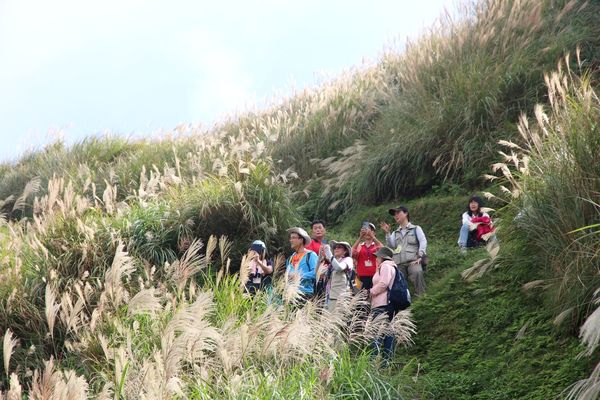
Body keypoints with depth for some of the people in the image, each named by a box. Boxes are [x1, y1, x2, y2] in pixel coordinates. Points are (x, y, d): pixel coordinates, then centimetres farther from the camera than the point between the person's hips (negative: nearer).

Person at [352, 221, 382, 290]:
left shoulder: (377, 245, 9)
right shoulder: (359, 246, 12)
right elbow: (353, 253, -9)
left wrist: (372, 236, -23)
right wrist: (360, 237, -15)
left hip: (375, 277, -1)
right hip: (362, 277, 1)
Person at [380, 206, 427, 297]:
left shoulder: (416, 229, 14)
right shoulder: (395, 233, 24)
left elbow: (423, 242, 0)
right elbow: (391, 246, 8)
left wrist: (420, 257, -12)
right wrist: (387, 233, -3)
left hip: (413, 261, -4)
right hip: (399, 263, 5)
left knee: (417, 272, -34)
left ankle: (420, 296, -34)